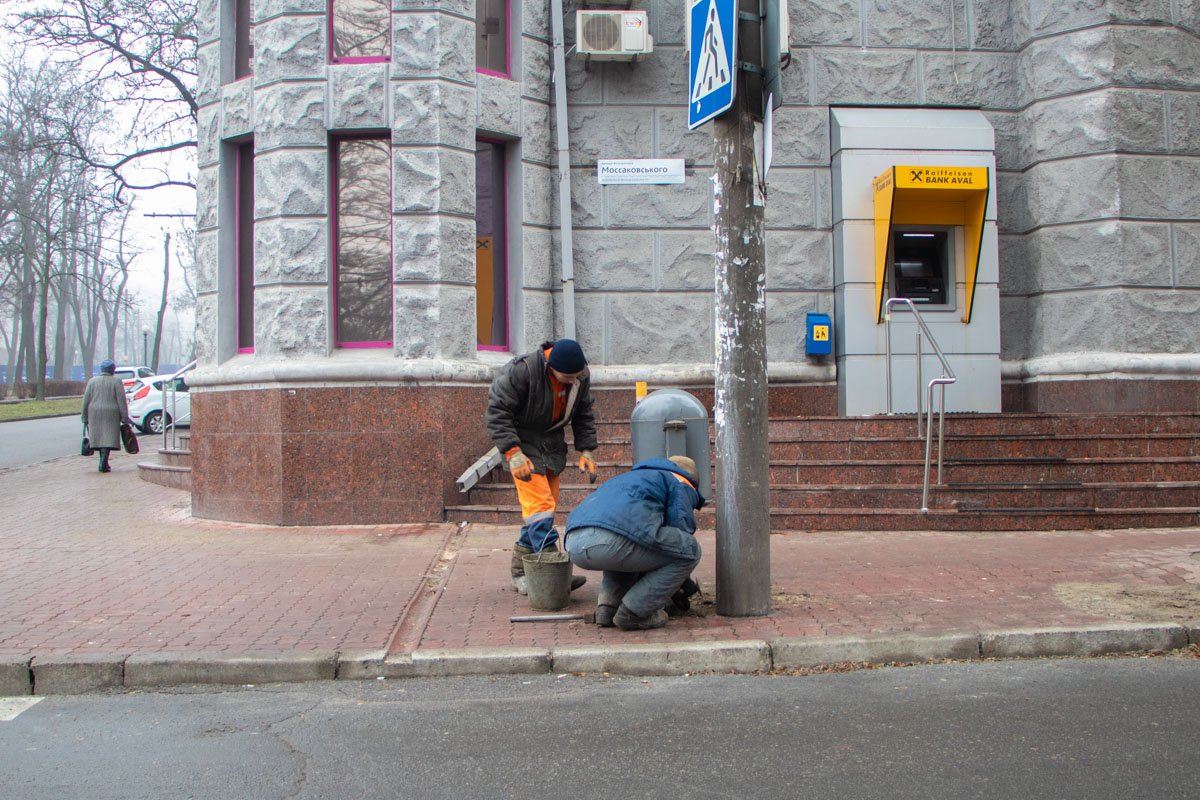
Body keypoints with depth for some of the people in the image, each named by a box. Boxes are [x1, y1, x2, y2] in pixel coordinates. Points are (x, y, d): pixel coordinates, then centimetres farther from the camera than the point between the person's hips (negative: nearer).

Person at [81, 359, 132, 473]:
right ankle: (103, 464, -16)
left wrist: (85, 417, 11)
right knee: (108, 438, -5)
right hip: (111, 414, -3)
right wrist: (124, 417, -4)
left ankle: (103, 463, 17)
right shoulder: (116, 381, -1)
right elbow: (121, 401, -6)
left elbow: (86, 400, 6)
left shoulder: (92, 381, 8)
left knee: (99, 437, 13)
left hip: (95, 413, 3)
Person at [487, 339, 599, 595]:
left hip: (551, 439, 7)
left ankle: (521, 573, 13)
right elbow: (497, 411, -24)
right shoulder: (522, 371, -27)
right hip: (521, 437, -7)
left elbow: (584, 415, 7)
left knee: (547, 504, 5)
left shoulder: (580, 376, -7)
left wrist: (586, 450, -3)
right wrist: (513, 453, -30)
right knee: (539, 501, -17)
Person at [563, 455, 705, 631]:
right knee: (690, 550, 9)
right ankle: (634, 612, 6)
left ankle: (608, 607, 17)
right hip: (612, 539, -8)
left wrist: (670, 589, 54)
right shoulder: (680, 486, 21)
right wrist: (686, 583, 30)